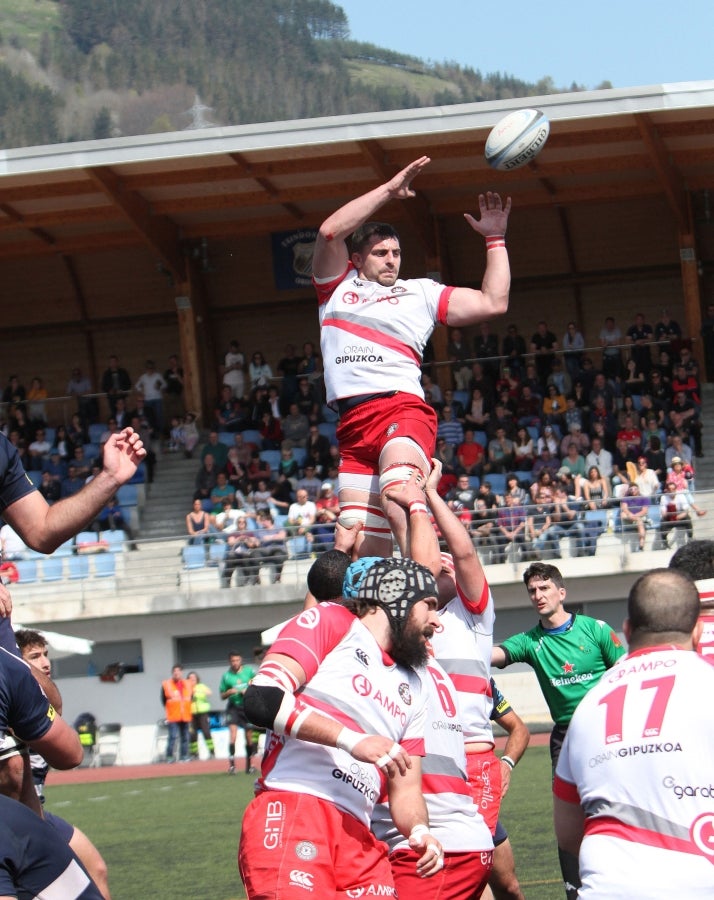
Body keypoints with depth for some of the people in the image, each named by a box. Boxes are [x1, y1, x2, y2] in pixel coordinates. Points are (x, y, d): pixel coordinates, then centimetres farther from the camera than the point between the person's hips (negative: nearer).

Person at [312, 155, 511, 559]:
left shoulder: (421, 293, 20)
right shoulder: (338, 287, 22)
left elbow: (493, 302, 16)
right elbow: (330, 231, 5)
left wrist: (495, 239, 15)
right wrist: (389, 190, 8)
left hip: (404, 409, -3)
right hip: (353, 423, 3)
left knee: (400, 504, -33)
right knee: (363, 547, -5)